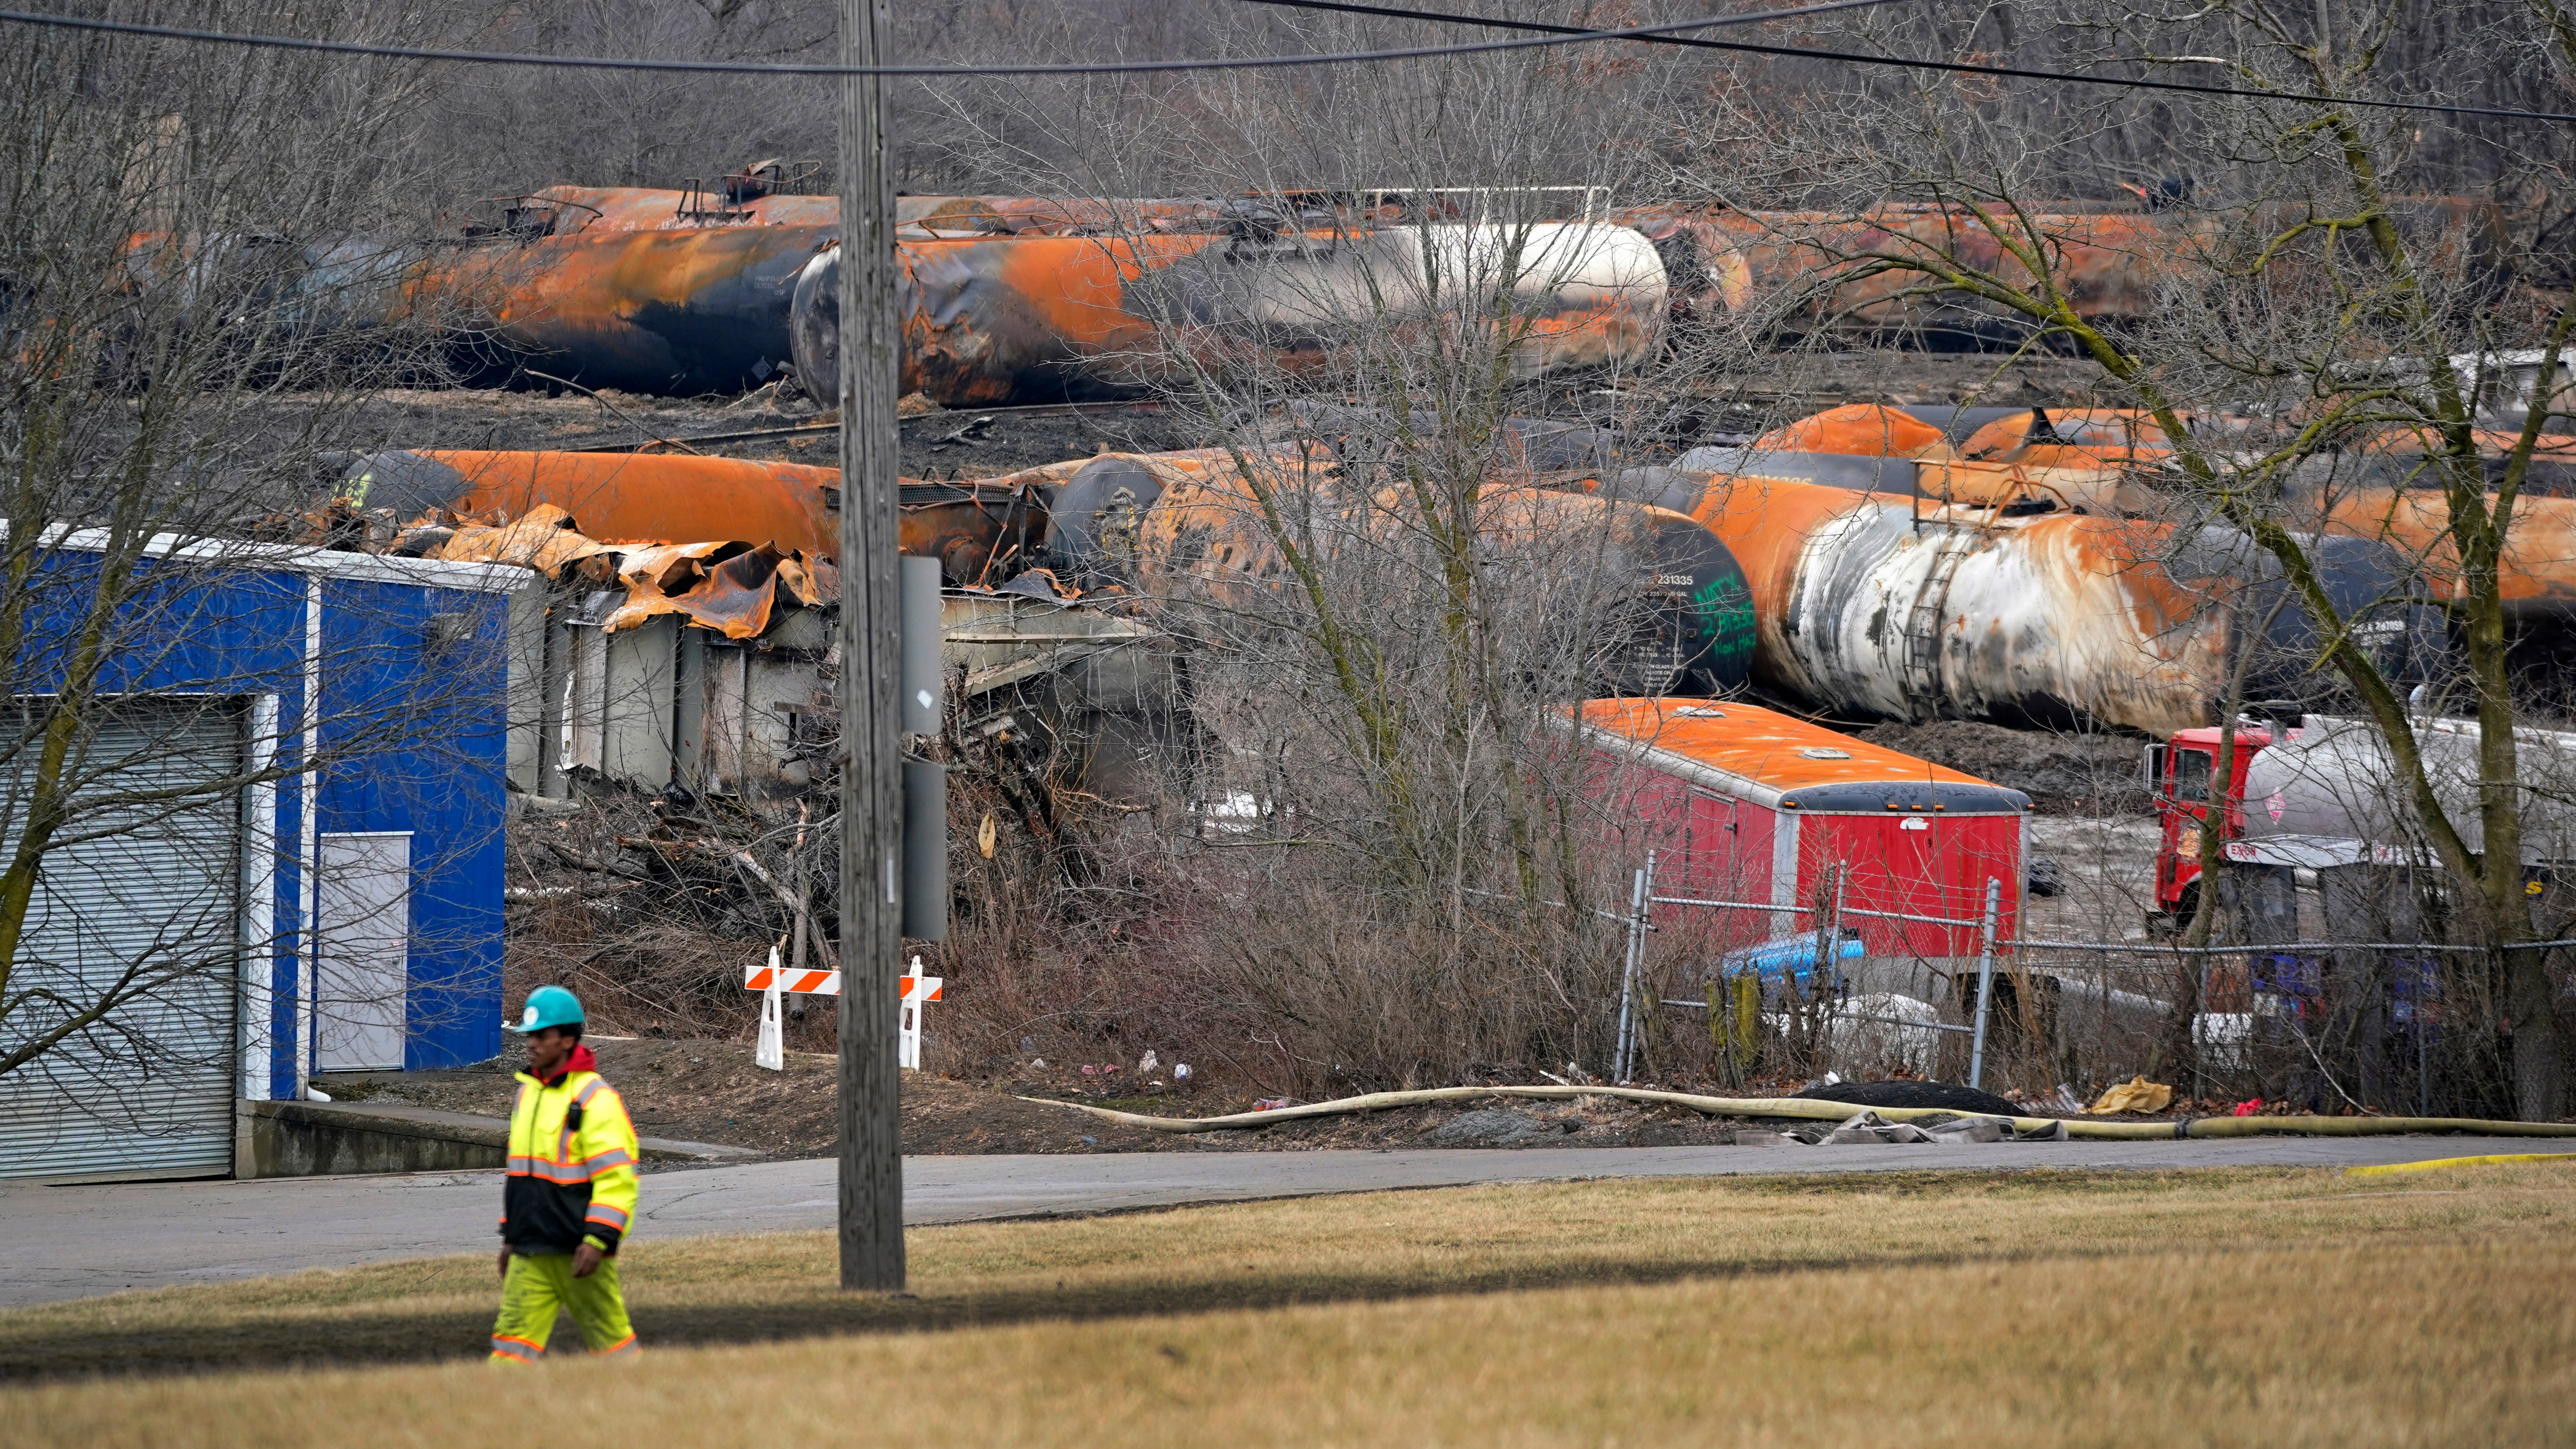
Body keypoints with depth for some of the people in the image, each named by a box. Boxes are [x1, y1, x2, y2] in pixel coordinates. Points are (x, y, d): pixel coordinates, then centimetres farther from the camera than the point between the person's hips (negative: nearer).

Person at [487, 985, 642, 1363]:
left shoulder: (595, 1098, -12)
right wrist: (510, 1235, 21)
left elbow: (617, 1177, -17)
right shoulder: (528, 1092, 14)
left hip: (578, 1250, -7)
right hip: (531, 1253, 7)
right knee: (513, 1335, -2)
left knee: (609, 1337, 2)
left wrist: (598, 1240, -23)